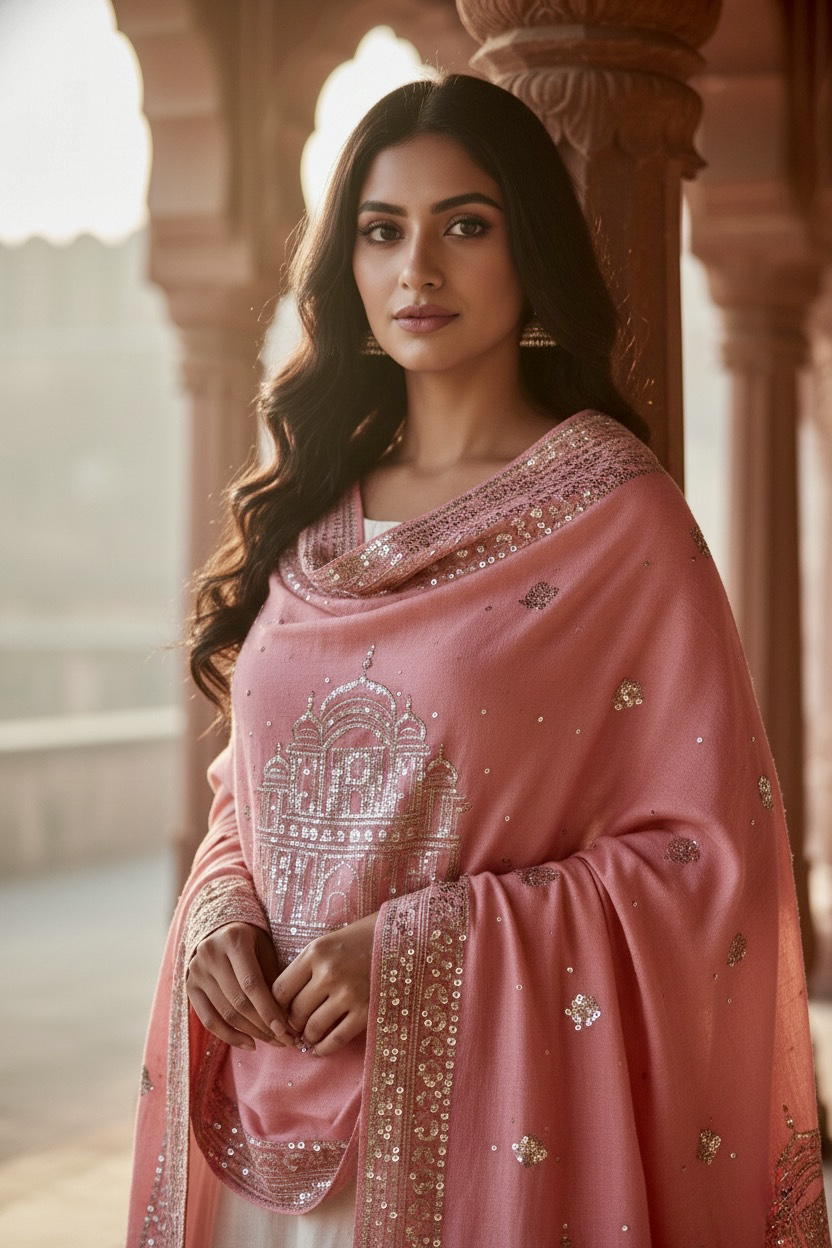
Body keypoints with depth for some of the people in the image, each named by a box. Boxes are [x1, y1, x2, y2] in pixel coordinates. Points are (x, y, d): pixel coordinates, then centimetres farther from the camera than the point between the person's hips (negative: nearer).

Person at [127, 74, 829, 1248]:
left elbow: (710, 853, -11)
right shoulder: (310, 509, 6)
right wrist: (221, 906, -6)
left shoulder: (615, 514, -9)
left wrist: (417, 951, -17)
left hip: (490, 1108, -4)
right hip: (275, 1108, 5)